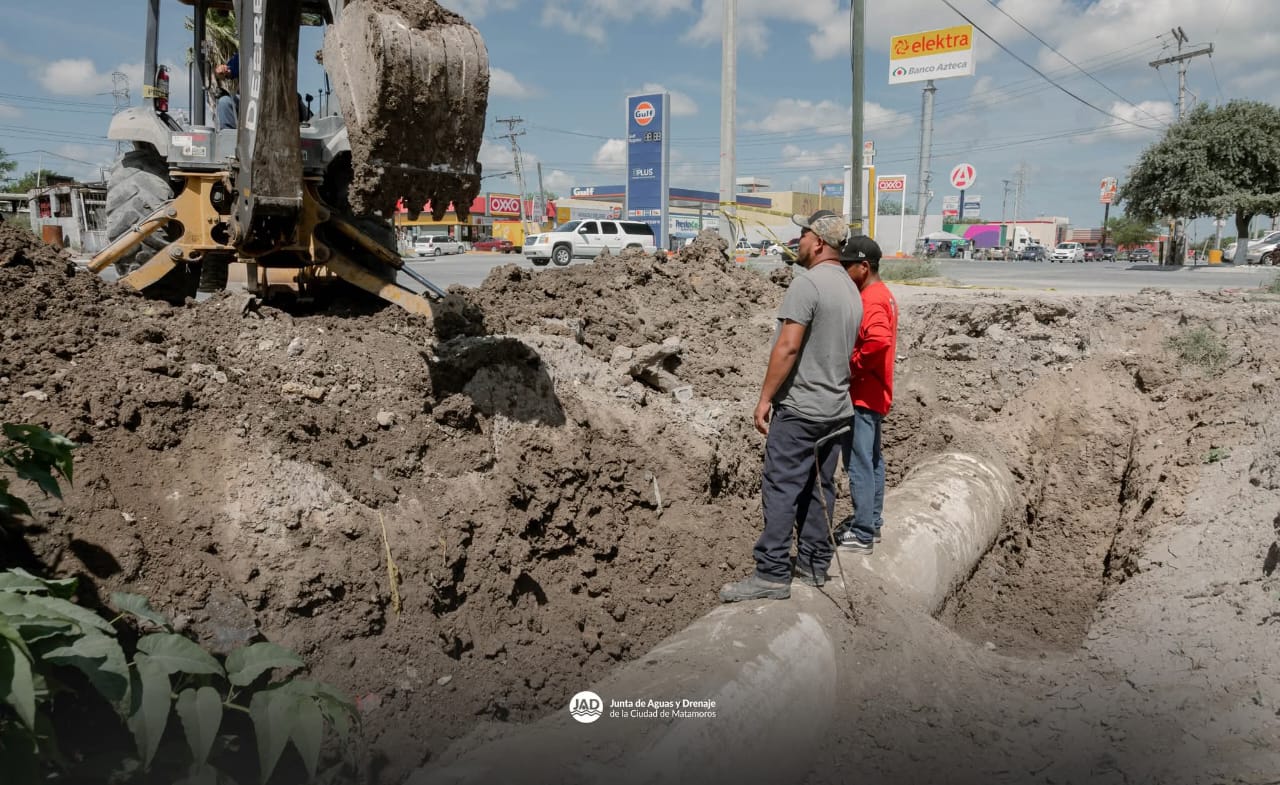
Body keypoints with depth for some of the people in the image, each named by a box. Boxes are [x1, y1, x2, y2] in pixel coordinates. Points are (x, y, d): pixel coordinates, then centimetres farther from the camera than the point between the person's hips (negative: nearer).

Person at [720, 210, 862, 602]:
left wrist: (765, 397, -15)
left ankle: (772, 574, -5)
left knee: (781, 488, -6)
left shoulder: (807, 283, -14)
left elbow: (788, 347, -20)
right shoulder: (851, 290, 15)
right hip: (836, 407, 9)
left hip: (799, 408, -9)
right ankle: (814, 564, 21)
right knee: (819, 488, 13)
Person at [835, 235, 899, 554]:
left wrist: (852, 367, -22)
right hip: (874, 393, 11)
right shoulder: (882, 295, 14)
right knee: (872, 460, 16)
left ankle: (861, 535, 0)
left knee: (859, 464, -5)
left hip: (862, 395, -11)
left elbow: (878, 341, -35)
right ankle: (871, 522, 26)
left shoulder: (871, 300, -19)